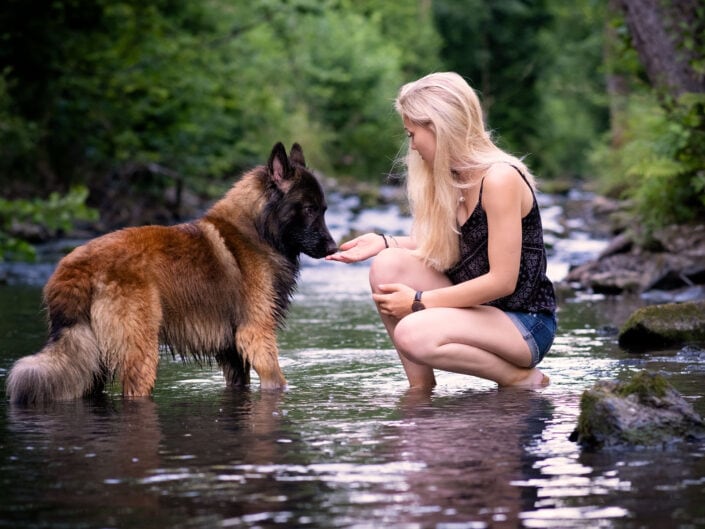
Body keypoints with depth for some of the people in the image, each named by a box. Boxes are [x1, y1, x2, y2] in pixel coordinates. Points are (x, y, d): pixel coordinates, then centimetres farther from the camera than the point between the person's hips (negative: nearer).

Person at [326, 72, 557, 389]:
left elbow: (502, 280, -22)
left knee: (413, 335, -29)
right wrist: (384, 242, 0)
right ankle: (421, 388, -2)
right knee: (388, 266, -8)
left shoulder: (500, 178, -20)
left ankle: (523, 379, -8)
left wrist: (419, 301, -18)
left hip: (525, 325, -8)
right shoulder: (451, 177, 6)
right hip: (476, 308, 8)